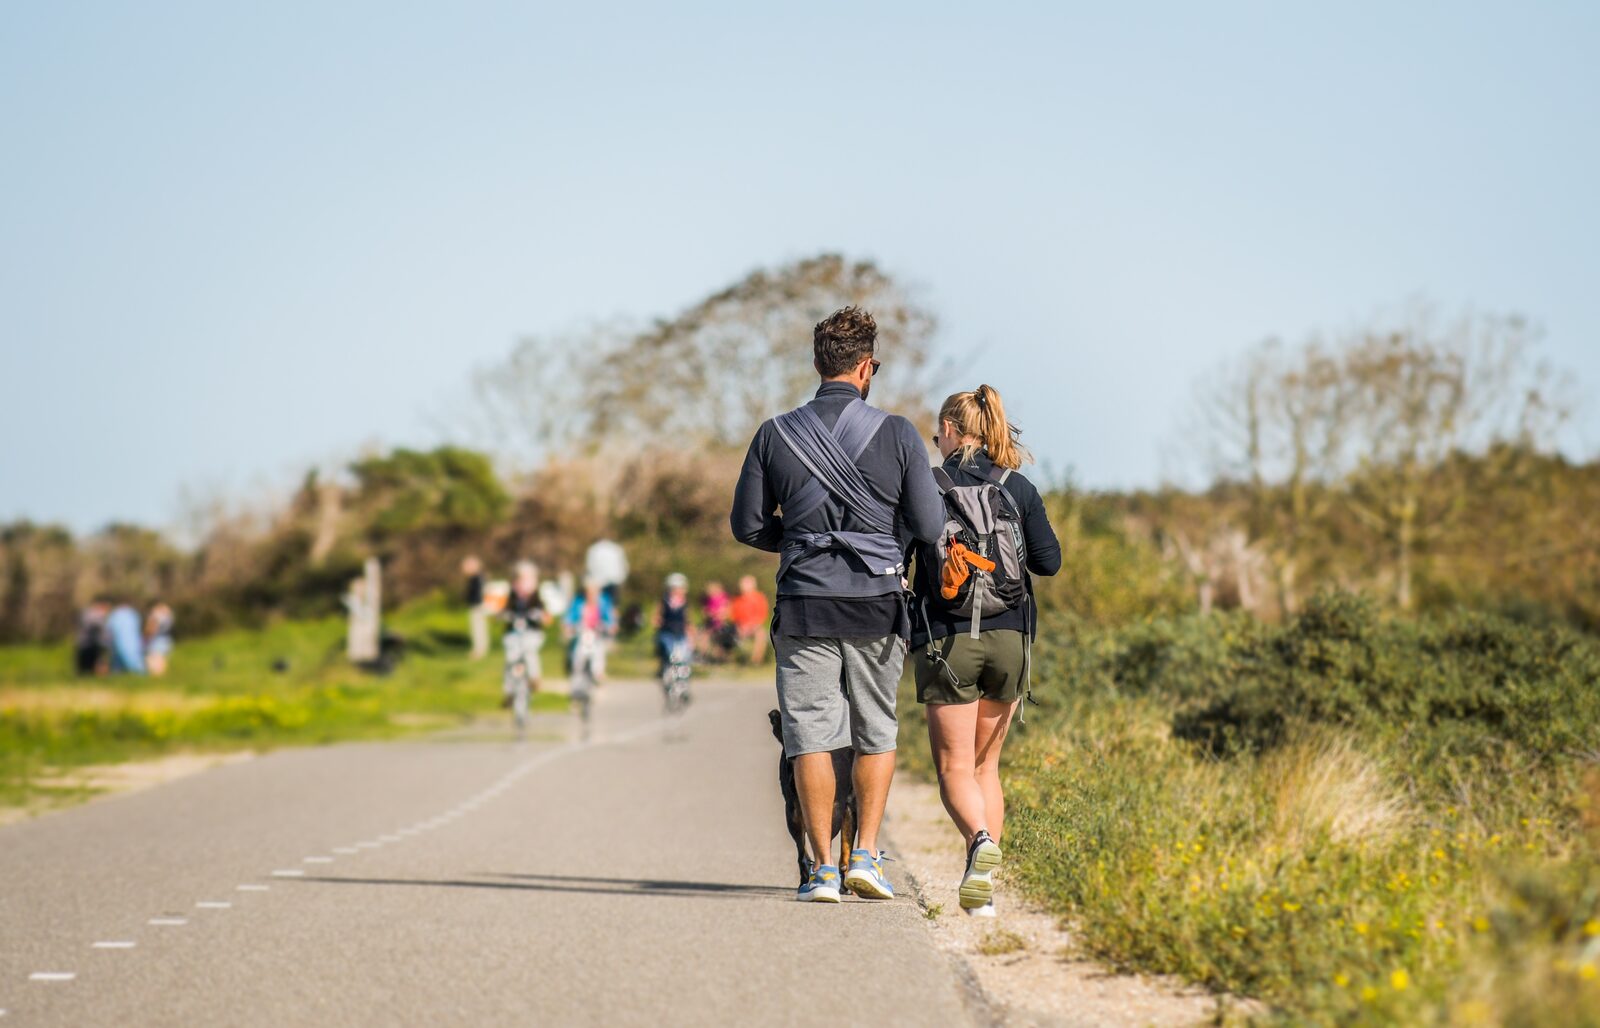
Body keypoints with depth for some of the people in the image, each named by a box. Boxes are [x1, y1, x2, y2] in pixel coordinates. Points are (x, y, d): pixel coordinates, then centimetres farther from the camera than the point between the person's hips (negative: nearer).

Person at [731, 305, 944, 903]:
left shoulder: (775, 436, 1)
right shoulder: (897, 434, -4)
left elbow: (746, 524, 5)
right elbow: (929, 527, -4)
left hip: (805, 605, 0)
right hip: (877, 605, 0)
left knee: (810, 735, 4)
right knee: (876, 731, 13)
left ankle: (823, 869, 1)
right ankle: (866, 855, 4)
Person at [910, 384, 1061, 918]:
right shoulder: (1018, 488, 3)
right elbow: (1049, 560, 2)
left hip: (947, 639, -3)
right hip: (1009, 637, 3)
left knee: (955, 768, 1)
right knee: (986, 764, 15)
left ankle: (981, 840, -29)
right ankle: (984, 886, 8)